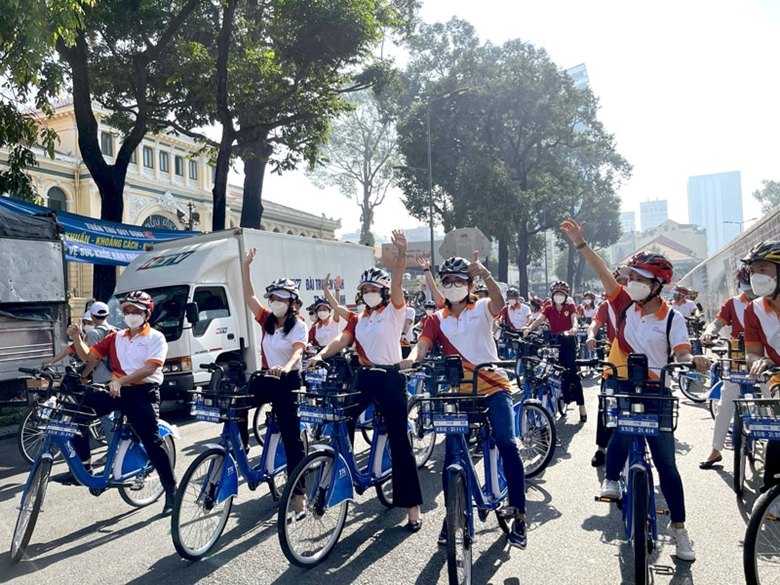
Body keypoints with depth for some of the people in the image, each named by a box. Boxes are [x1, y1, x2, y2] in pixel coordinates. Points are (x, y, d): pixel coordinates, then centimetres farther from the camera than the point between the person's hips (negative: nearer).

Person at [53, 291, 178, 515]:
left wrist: (119, 381, -26)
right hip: (118, 391, 6)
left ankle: (171, 491, 2)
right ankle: (82, 467, -2)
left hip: (143, 393, -5)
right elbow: (89, 355, 9)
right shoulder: (116, 337, 15)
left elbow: (149, 368, -15)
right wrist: (76, 338, -9)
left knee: (152, 442, -9)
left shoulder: (155, 338, -2)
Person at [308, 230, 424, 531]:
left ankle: (412, 506, 6)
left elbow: (396, 283, -19)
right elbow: (341, 340, -3)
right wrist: (320, 354, -23)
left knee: (399, 441, -3)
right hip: (365, 377, 5)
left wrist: (402, 253, -36)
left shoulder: (393, 312, -2)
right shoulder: (357, 320, 12)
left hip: (391, 377, -5)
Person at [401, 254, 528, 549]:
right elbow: (423, 344, -8)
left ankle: (518, 512, -2)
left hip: (493, 386, -2)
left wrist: (485, 274, -39)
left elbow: (499, 301, -20)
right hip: (458, 391, 2)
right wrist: (412, 358, -32)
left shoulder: (482, 308, 4)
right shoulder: (437, 319, 8)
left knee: (507, 444, -15)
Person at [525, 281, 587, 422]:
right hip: (554, 342, 3)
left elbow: (574, 320, -16)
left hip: (568, 342, -2)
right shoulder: (548, 308, 4)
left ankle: (581, 406, -3)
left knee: (572, 373, -7)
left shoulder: (570, 307, 1)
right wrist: (529, 328, -32)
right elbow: (539, 320, -11)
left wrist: (574, 329, -40)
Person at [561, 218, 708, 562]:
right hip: (624, 385, 1)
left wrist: (694, 360, -37)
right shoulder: (625, 304, -1)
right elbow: (604, 273, -9)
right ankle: (611, 479, 1)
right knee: (625, 430, -28)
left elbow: (681, 353, -14)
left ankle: (679, 530, 18)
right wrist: (580, 243, -17)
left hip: (656, 391, -1)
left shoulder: (672, 318, -5)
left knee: (665, 462, 4)